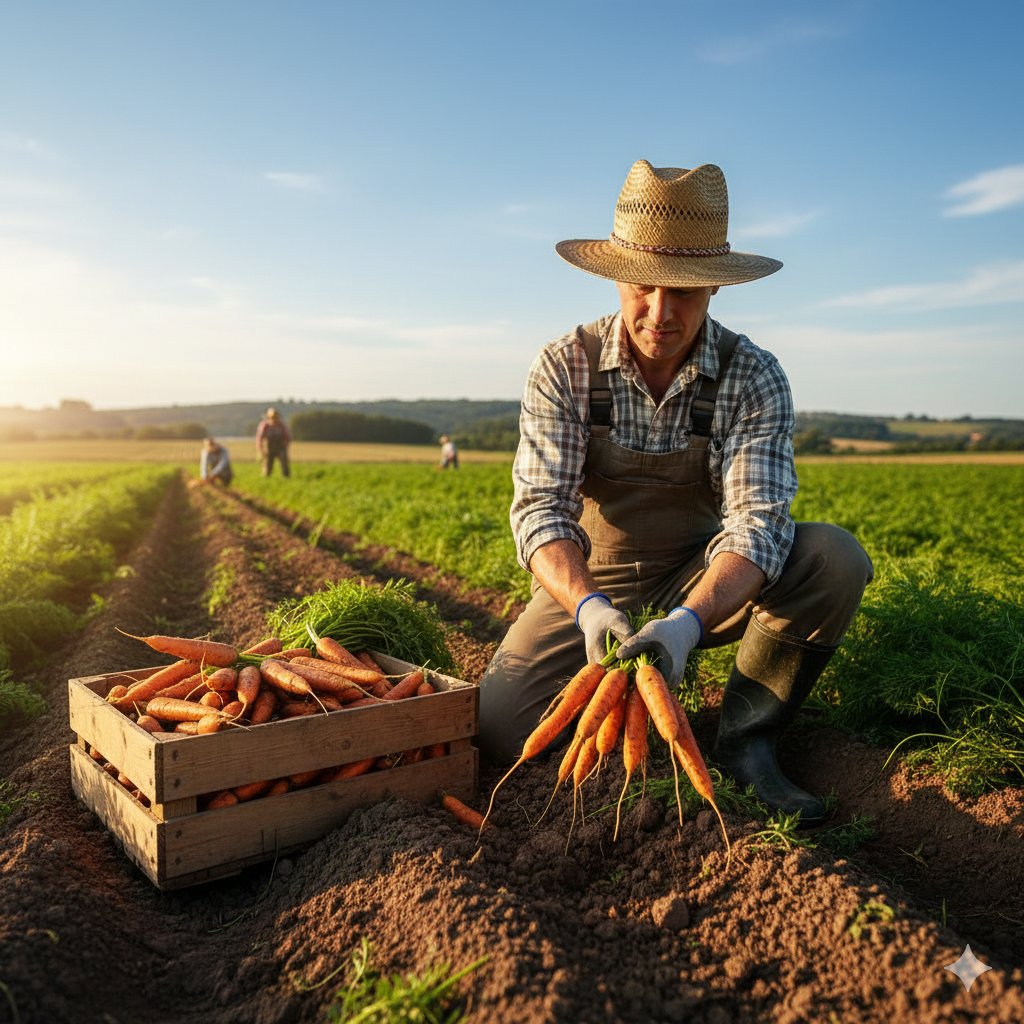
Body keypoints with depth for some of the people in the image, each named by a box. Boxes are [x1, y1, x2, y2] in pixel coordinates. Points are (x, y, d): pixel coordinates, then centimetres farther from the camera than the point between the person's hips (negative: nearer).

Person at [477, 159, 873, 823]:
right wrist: (587, 606, -40)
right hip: (588, 587, 0)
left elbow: (759, 519, -24)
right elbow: (539, 508, -21)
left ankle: (745, 740, -8)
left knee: (834, 557, -26)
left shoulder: (754, 378, -13)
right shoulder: (565, 368, -13)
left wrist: (688, 620, -43)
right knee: (500, 730, -20)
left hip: (703, 585, 1)